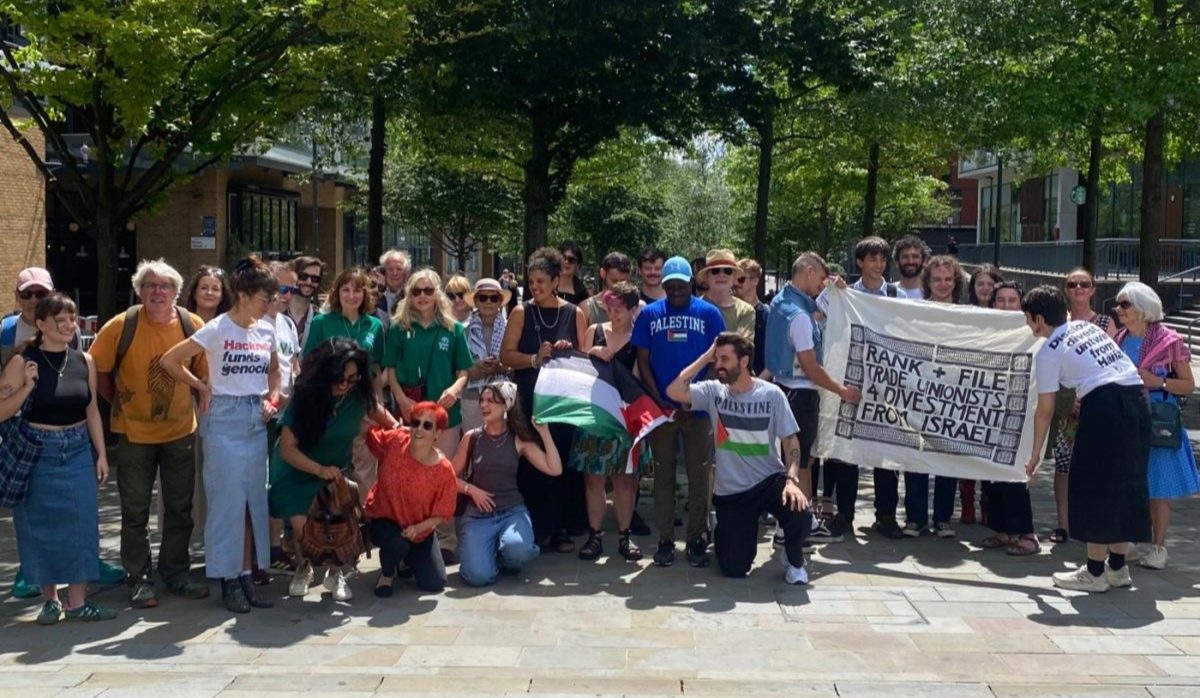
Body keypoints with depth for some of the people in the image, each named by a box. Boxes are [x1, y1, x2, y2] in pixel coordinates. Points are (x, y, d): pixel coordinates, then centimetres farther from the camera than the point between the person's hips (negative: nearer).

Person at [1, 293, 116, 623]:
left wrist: (101, 454, 8)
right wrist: (27, 387, -21)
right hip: (38, 453, -3)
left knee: (80, 525, 1)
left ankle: (77, 601, 9)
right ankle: (50, 599, 18)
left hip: (78, 453, 3)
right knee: (41, 527, 4)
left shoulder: (85, 362, 4)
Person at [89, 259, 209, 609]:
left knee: (180, 508, 12)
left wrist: (205, 405, 0)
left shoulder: (193, 324, -7)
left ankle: (175, 573, 27)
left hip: (180, 432, 2)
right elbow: (97, 370, -3)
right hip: (133, 433, -2)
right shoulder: (121, 326, -12)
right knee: (135, 512, 7)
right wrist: (118, 401, -1)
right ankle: (139, 580, 19)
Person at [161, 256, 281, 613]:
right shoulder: (217, 329, -10)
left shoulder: (267, 330, 6)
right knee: (228, 499, -2)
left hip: (256, 420, 6)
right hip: (225, 419, -6)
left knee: (253, 499, 7)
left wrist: (272, 399, 8)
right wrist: (202, 387, -4)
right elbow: (170, 360, -9)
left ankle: (246, 575, 16)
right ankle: (228, 580, 6)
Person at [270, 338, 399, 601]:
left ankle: (335, 573, 12)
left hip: (337, 472, 2)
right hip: (298, 474, -2)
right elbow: (287, 448, -26)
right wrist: (320, 470, -40)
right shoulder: (307, 397, -25)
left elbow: (375, 409, 10)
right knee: (303, 528, -14)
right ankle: (303, 568, 23)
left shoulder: (359, 394, -16)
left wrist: (396, 427, -7)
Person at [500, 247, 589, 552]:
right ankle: (535, 528, 7)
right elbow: (506, 355, -3)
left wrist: (570, 352, -10)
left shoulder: (574, 314, 6)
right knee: (531, 464, -3)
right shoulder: (521, 313, 2)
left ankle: (560, 528, 13)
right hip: (529, 400, -1)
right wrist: (535, 359, -16)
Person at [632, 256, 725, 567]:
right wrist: (661, 404, -7)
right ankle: (665, 539, 16)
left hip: (698, 409, -1)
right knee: (664, 475, 7)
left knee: (698, 475, 5)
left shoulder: (709, 313, 0)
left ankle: (697, 538, 16)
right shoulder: (649, 314, 3)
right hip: (661, 408, 1)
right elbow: (643, 362, 3)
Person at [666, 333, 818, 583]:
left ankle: (794, 560, 3)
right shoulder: (713, 391, -4)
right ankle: (729, 532, 34)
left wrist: (792, 480, -22)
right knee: (734, 568, -3)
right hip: (730, 491, 1)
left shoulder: (771, 394, -8)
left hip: (769, 481, -1)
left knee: (800, 514, -32)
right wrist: (705, 357, -13)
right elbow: (674, 392, -19)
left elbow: (791, 440, -6)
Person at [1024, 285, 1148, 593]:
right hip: (1137, 398, 8)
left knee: (1096, 488, 3)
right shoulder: (1086, 326, 19)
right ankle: (1117, 566, 24)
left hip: (1105, 407, -8)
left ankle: (1095, 572, 8)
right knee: (1126, 484, 14)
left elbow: (1045, 410, 1)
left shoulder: (1048, 352, -1)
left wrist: (1035, 454, 9)